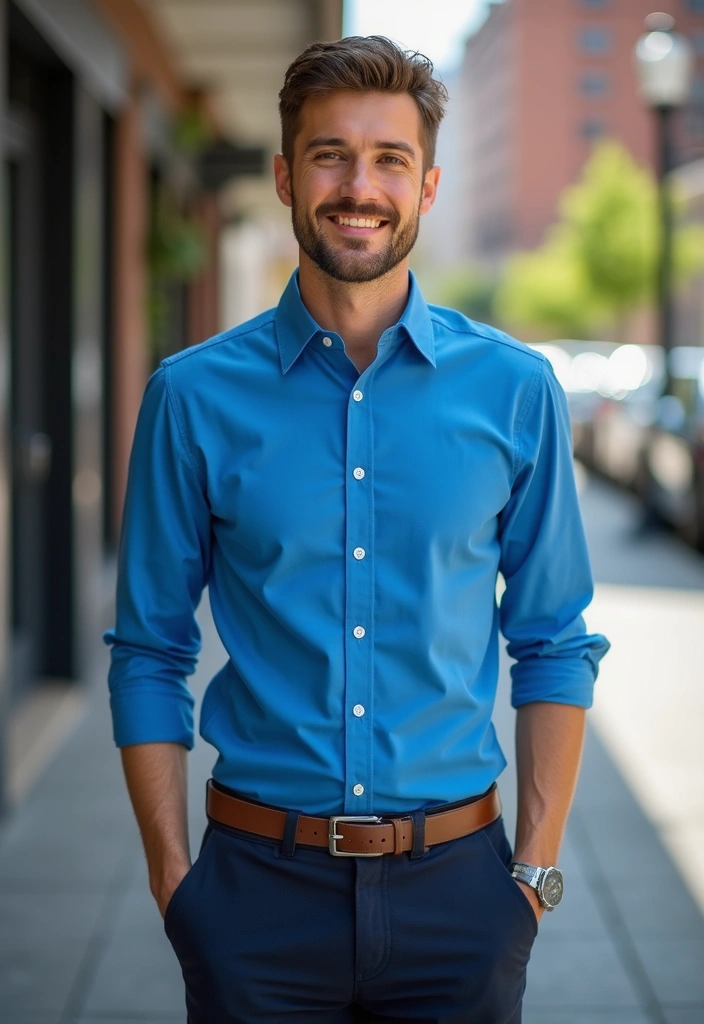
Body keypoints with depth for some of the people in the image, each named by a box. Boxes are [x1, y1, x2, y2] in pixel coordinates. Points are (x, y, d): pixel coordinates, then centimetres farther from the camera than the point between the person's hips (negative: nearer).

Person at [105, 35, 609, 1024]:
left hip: (454, 880, 1)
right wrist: (171, 870, -4)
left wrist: (537, 868, -1)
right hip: (260, 880, 0)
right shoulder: (195, 396, -2)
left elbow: (555, 646, 4)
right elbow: (150, 654, 2)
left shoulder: (515, 388, -1)